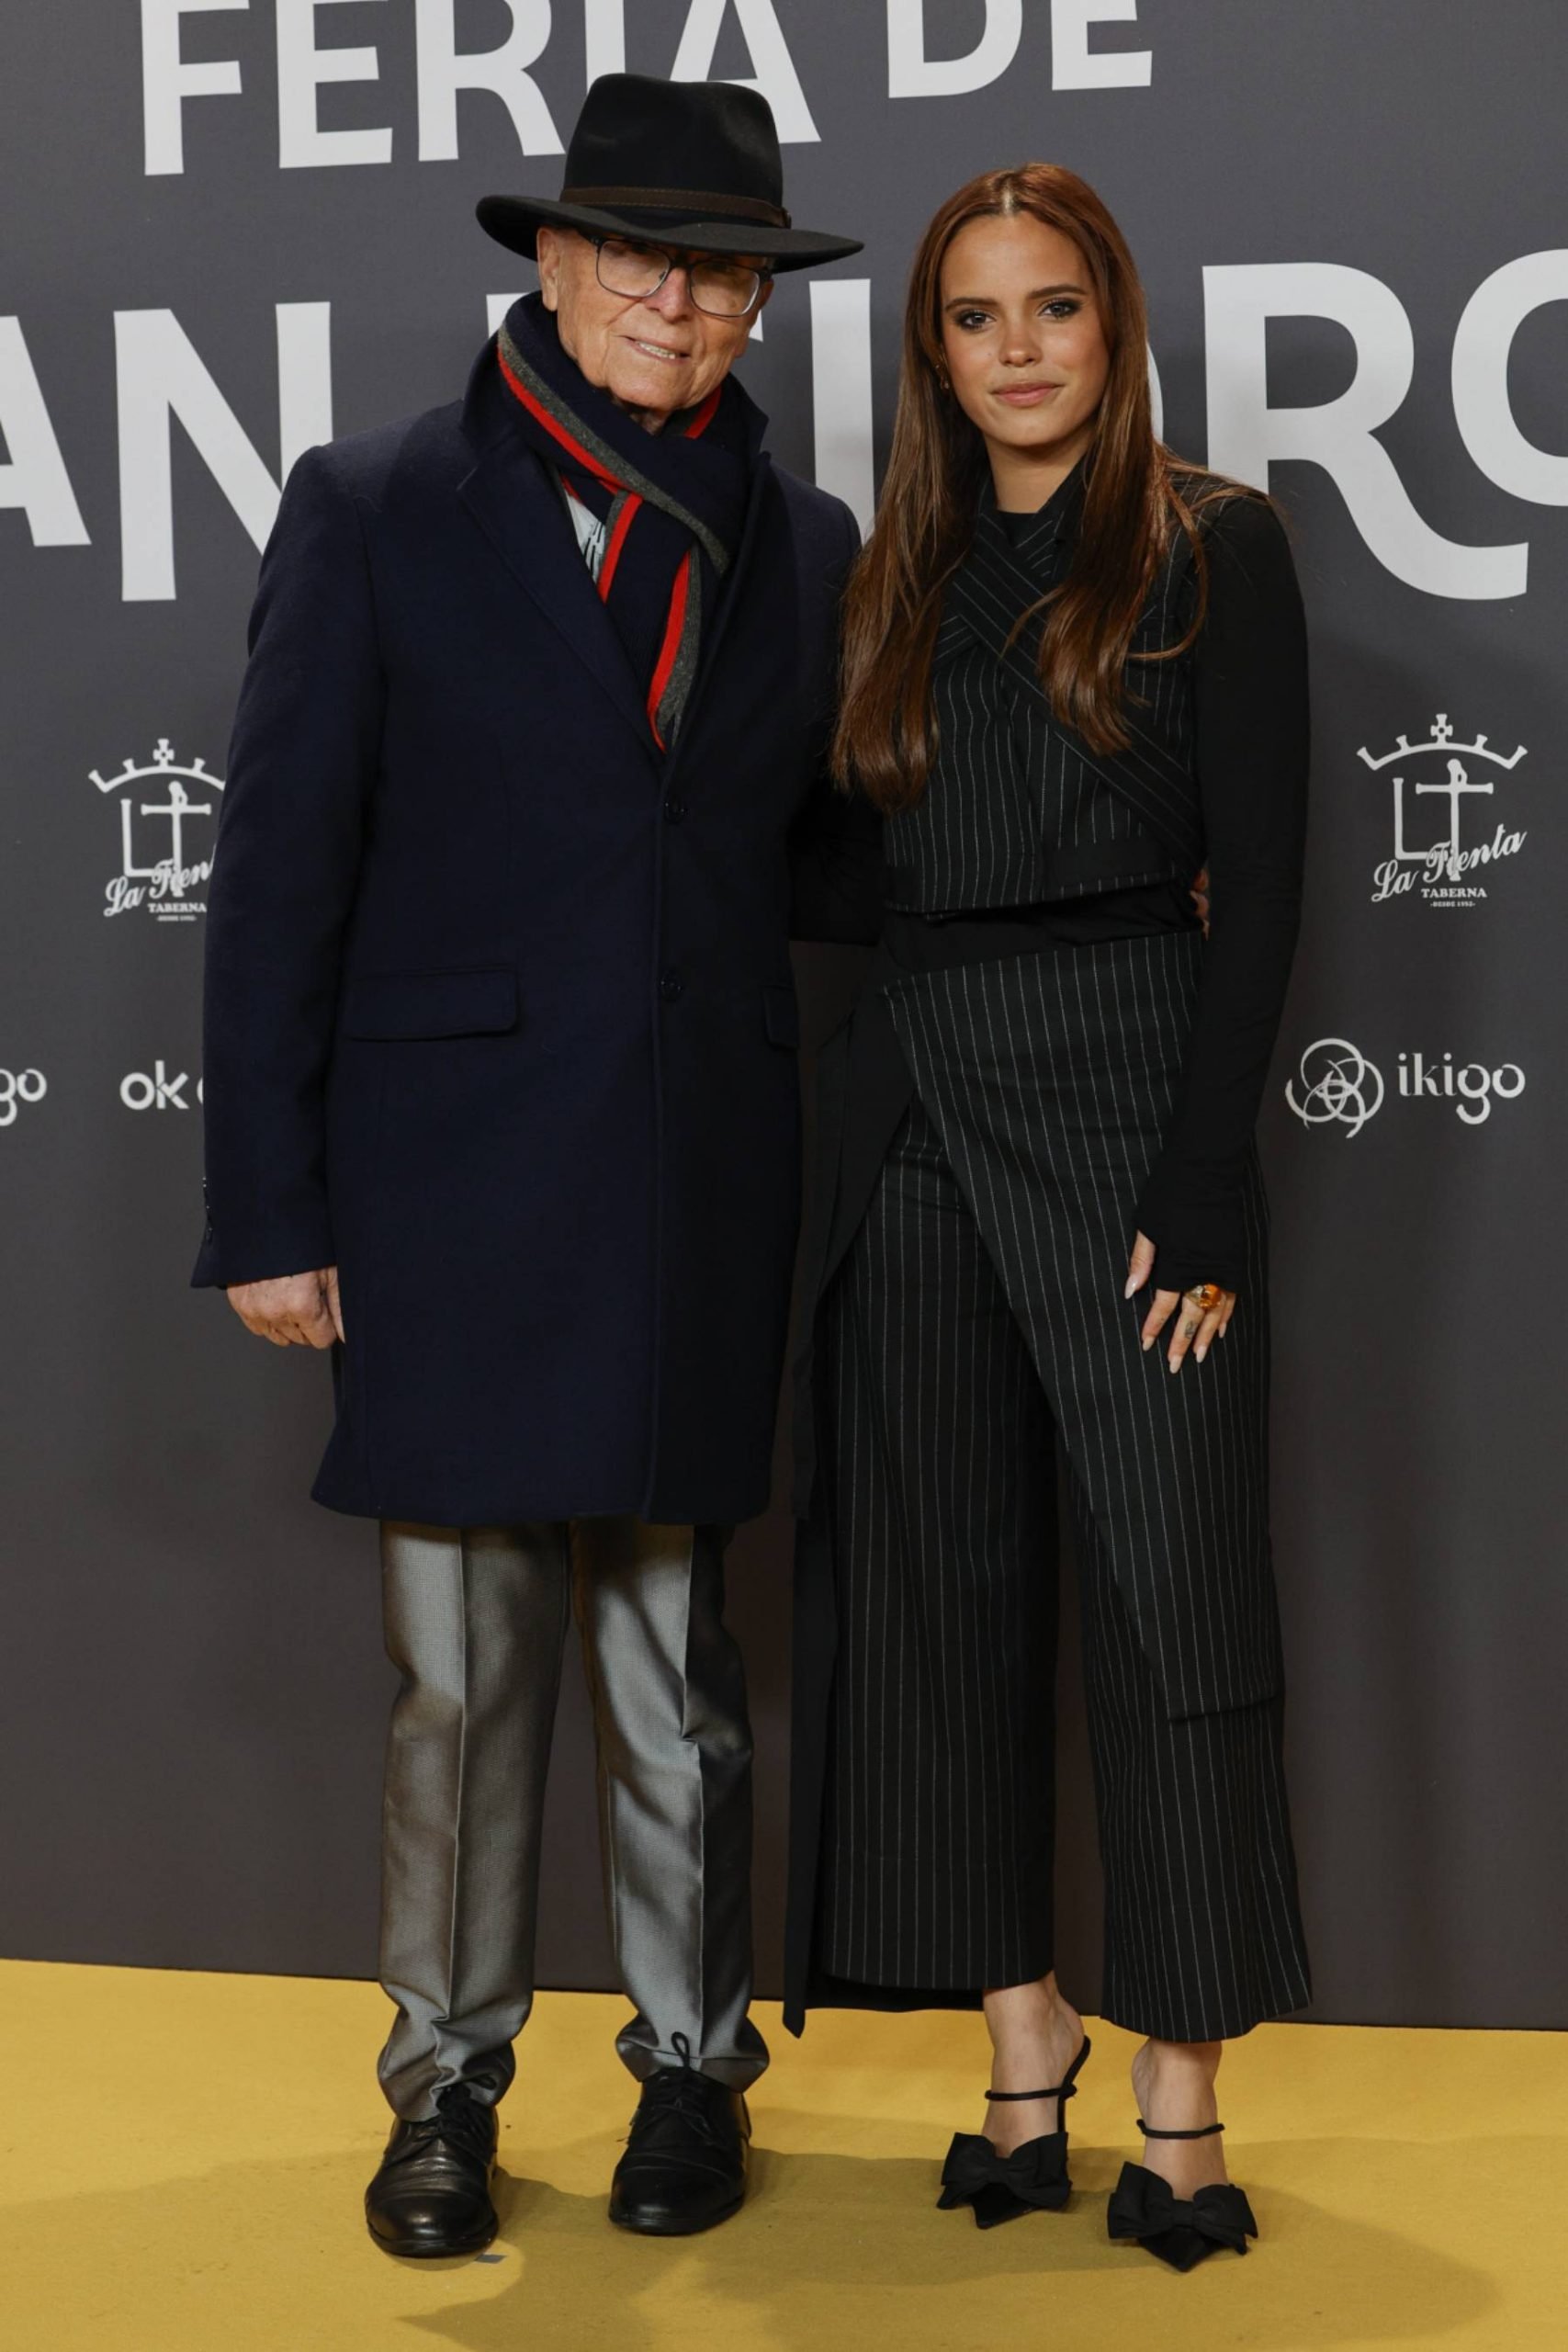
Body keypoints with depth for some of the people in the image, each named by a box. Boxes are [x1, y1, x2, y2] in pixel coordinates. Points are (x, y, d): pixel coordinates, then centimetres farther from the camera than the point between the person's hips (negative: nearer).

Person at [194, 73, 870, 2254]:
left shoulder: (806, 546, 9)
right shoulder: (377, 509, 0)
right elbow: (279, 876, -2)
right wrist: (267, 1210, -6)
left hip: (697, 1188, 2)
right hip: (451, 1181, -2)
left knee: (680, 1664, 10)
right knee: (459, 1676, 6)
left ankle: (693, 2064, 28)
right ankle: (447, 2079, 25)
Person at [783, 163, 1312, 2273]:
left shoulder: (1214, 549, 0)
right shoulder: (900, 576, 14)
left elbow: (1258, 886, -6)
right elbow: (855, 870, 13)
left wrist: (1203, 1191, -13)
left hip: (1130, 1092, -5)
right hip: (914, 1109, 5)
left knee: (1170, 1585, -3)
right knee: (944, 1586, 7)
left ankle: (1181, 2092, 7)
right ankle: (1022, 2035, 20)